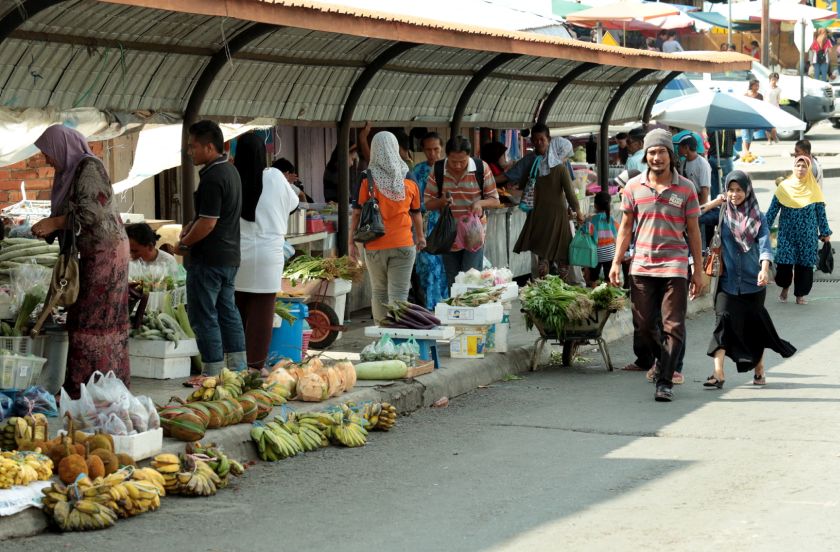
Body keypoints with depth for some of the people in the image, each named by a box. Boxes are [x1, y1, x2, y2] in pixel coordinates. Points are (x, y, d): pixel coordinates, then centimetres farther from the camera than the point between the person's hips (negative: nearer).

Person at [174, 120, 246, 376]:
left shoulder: (212, 178, -20)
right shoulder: (230, 170, 12)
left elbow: (208, 223, -22)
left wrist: (183, 244, -9)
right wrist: (192, 225, 11)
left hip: (209, 259, -10)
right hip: (230, 256, 10)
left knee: (203, 316, -3)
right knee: (227, 310, 16)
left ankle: (214, 372, -2)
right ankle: (239, 367, 19)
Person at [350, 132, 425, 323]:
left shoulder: (367, 182, -6)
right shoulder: (409, 184, 1)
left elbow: (357, 213, -4)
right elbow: (416, 214, 12)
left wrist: (351, 242, 4)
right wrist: (420, 237, 28)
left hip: (375, 246, 0)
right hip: (403, 246, 0)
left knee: (379, 292, 15)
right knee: (399, 294, -3)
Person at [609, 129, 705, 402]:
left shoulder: (685, 188, 2)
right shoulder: (634, 187, 6)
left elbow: (693, 231, 5)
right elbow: (626, 227, 12)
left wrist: (698, 271, 4)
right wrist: (616, 262, 4)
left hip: (674, 266, -2)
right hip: (641, 266, 2)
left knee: (673, 326, -6)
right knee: (643, 325, 6)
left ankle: (664, 382, -3)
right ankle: (662, 360, 32)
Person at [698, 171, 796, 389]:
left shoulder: (758, 217, 2)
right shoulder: (721, 213, 3)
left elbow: (764, 244, -11)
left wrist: (765, 269, -27)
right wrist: (715, 202, -4)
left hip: (753, 280, 0)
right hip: (728, 280, 0)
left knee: (754, 324, 10)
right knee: (724, 320, -12)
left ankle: (759, 369, 28)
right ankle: (718, 373, -17)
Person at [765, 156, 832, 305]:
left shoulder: (814, 189, 1)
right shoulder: (784, 187, 0)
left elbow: (821, 213, 4)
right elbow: (773, 209, 3)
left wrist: (825, 232, 4)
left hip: (807, 235, 0)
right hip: (786, 233, 0)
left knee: (804, 263, 1)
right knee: (784, 262, -5)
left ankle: (800, 294, 14)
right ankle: (785, 287, 22)